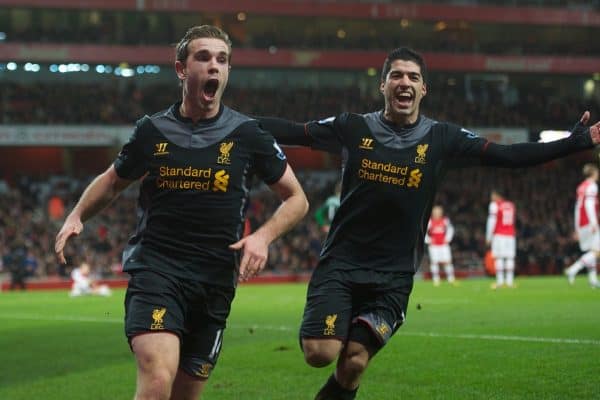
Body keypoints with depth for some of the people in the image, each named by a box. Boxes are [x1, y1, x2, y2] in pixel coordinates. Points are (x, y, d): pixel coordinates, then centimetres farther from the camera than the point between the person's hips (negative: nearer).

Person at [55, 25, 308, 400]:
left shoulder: (247, 134, 3)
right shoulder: (153, 130, 5)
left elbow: (296, 199, 10)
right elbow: (113, 181, 24)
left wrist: (263, 236, -8)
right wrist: (77, 217, 7)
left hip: (215, 281, 2)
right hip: (155, 269, -2)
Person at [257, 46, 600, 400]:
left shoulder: (441, 139, 2)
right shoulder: (354, 128, 1)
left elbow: (509, 156, 0)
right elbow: (292, 132, 2)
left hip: (393, 277, 0)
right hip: (340, 264, 0)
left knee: (354, 362, -9)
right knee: (320, 353, -15)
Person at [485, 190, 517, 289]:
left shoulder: (495, 205, -3)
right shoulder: (511, 205, 15)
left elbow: (492, 221, -7)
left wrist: (488, 236, -3)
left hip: (499, 235, -5)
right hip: (511, 235, 5)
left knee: (499, 257, -4)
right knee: (510, 258, 2)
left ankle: (500, 281, -9)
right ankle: (510, 281, -2)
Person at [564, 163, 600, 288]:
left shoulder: (581, 187, 17)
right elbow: (589, 204, -19)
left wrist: (577, 228, 24)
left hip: (581, 224, 9)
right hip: (589, 222, -9)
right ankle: (572, 270, -18)